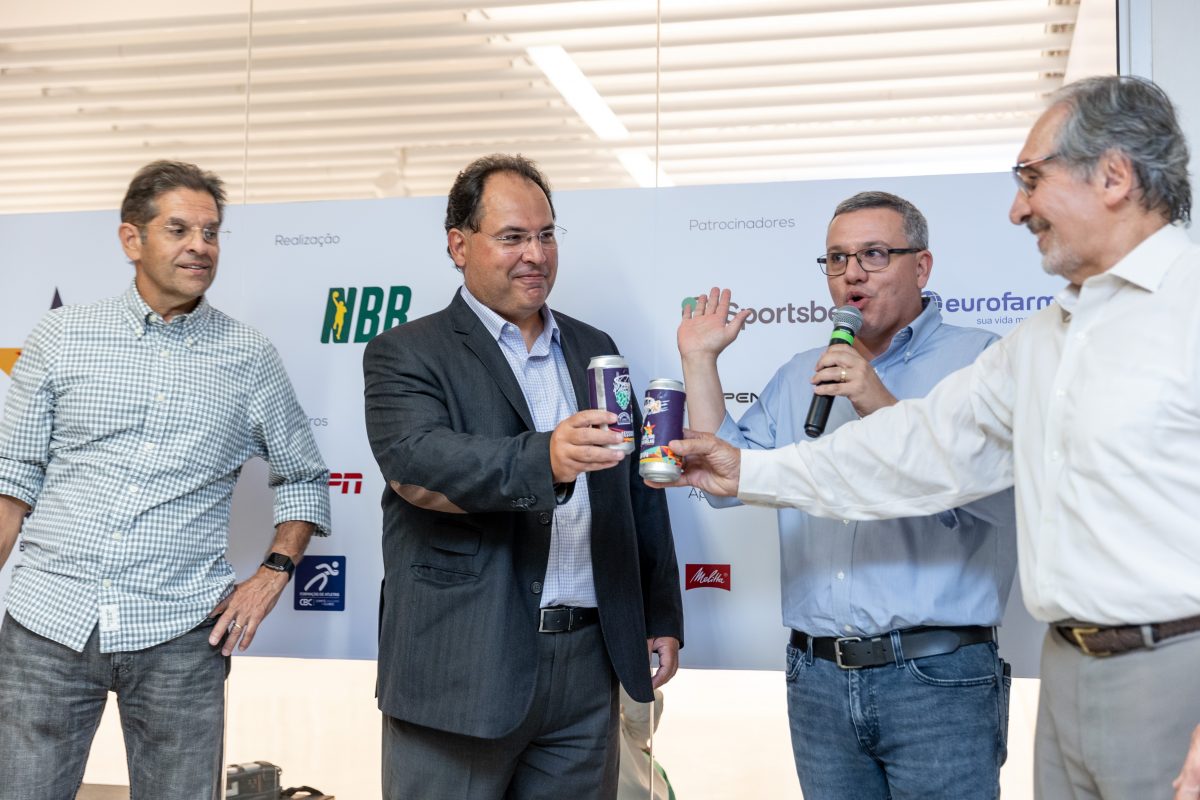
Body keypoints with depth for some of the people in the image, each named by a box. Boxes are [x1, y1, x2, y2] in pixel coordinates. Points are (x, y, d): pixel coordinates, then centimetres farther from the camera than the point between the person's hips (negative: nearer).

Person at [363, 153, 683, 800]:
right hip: (460, 669, -4)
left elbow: (639, 492, 17)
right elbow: (415, 461, -21)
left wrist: (662, 617, 13)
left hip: (587, 664, 5)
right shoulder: (405, 354, -2)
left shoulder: (595, 350, 14)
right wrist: (544, 460, -36)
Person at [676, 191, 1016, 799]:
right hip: (819, 679, 5)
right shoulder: (799, 378, 15)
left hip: (938, 680, -4)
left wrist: (885, 406, -21)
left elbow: (1003, 492, -15)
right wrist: (699, 361, 7)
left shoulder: (979, 359, -1)